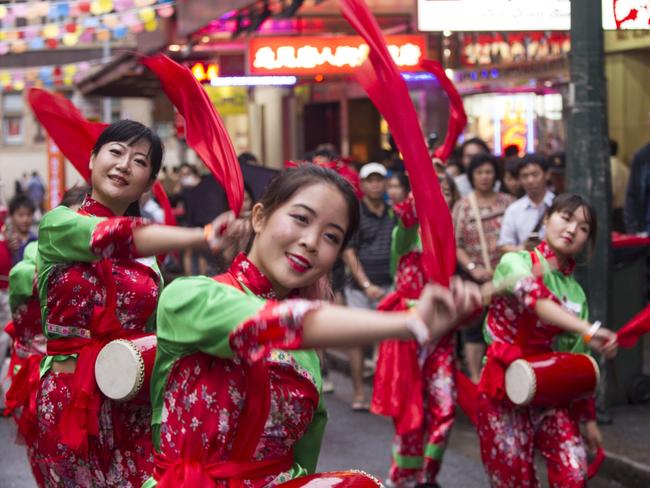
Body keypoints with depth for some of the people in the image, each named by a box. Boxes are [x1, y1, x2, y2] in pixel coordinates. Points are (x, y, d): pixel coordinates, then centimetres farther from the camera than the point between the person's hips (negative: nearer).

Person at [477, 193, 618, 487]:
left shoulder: (575, 292, 9)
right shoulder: (515, 262, -7)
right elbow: (536, 297, -30)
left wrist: (588, 418, 14)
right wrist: (588, 330, -43)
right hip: (505, 392, -4)